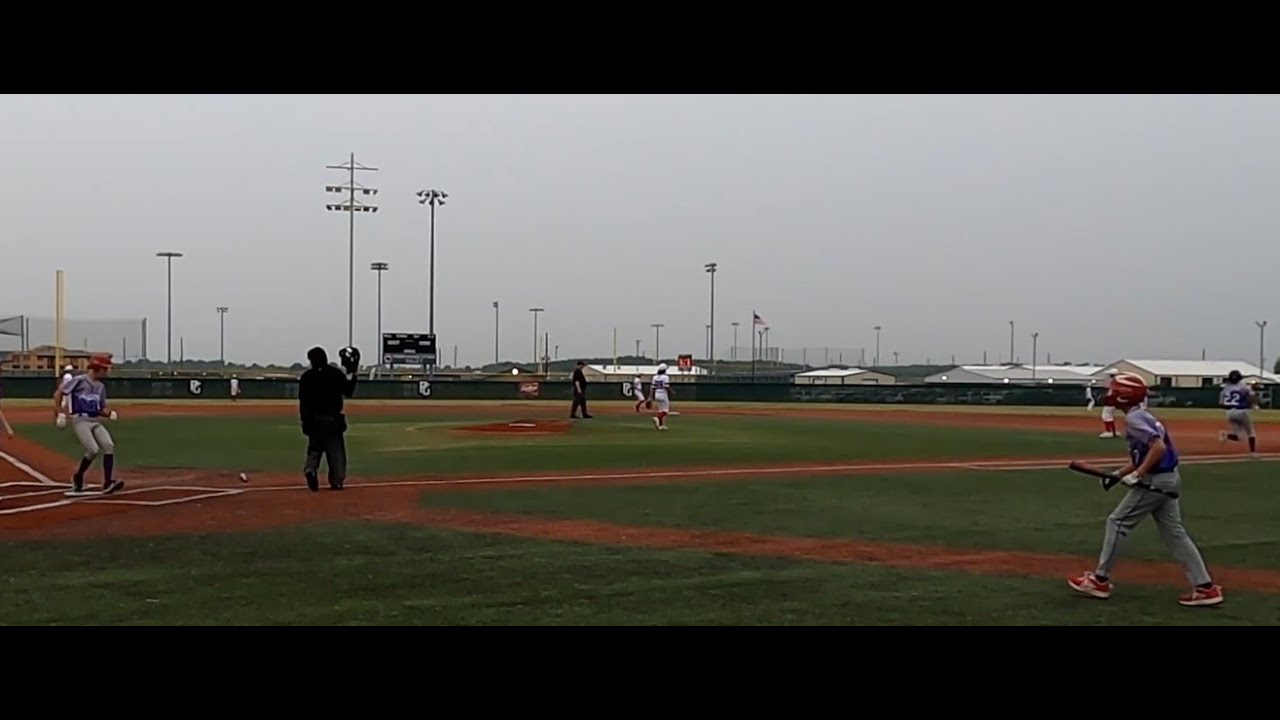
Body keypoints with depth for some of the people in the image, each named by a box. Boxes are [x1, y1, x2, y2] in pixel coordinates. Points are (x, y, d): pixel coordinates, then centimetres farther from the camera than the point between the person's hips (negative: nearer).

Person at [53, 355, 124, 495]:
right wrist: (60, 413, -9)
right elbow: (58, 393, -2)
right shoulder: (78, 381, -5)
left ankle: (107, 484, -20)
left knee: (109, 446, -17)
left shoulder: (101, 387, 16)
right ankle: (77, 478, 6)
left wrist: (110, 413, -2)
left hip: (96, 421, 6)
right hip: (80, 420, -6)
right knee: (94, 450, -21)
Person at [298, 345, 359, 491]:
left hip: (313, 419, 2)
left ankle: (310, 470, -14)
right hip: (332, 418, -2)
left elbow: (303, 400, -1)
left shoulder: (306, 377, 1)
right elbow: (348, 392, 0)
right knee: (336, 450, 6)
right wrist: (352, 374, 8)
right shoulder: (336, 374, -4)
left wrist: (305, 420, 2)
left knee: (314, 448, 12)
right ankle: (337, 481, 5)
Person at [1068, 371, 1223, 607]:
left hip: (1154, 480, -9)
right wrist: (1119, 474, 12)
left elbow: (1159, 447, -26)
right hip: (1170, 479, 9)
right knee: (1174, 533, 10)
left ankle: (1100, 581, 8)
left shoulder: (1134, 419, -15)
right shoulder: (1142, 415, 15)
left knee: (1117, 522, 2)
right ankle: (1205, 587, 7)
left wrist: (1137, 475, -23)